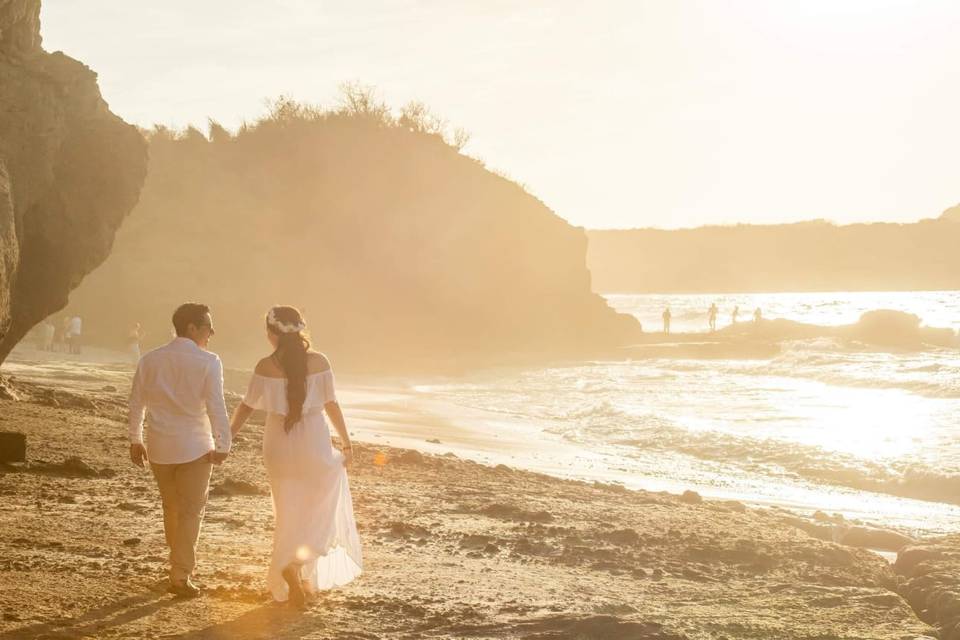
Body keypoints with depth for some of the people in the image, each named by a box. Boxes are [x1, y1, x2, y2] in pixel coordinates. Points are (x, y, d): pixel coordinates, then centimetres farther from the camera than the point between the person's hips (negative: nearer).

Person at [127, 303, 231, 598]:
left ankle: (180, 567, 30)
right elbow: (216, 407, -15)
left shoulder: (150, 360, 2)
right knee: (191, 511, 5)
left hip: (159, 447, 5)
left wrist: (136, 440, 17)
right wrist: (222, 445, -8)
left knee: (171, 508, 20)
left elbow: (136, 403, 8)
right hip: (195, 448, -4)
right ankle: (181, 576, 5)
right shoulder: (208, 362, -12)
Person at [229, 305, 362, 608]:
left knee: (289, 513, 15)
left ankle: (292, 582, 18)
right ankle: (297, 564, 1)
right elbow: (332, 405, -5)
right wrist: (346, 443, 6)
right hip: (313, 444, -1)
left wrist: (229, 432, 14)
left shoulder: (266, 366, -10)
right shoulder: (319, 361, -9)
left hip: (279, 446, 1)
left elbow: (247, 405, -3)